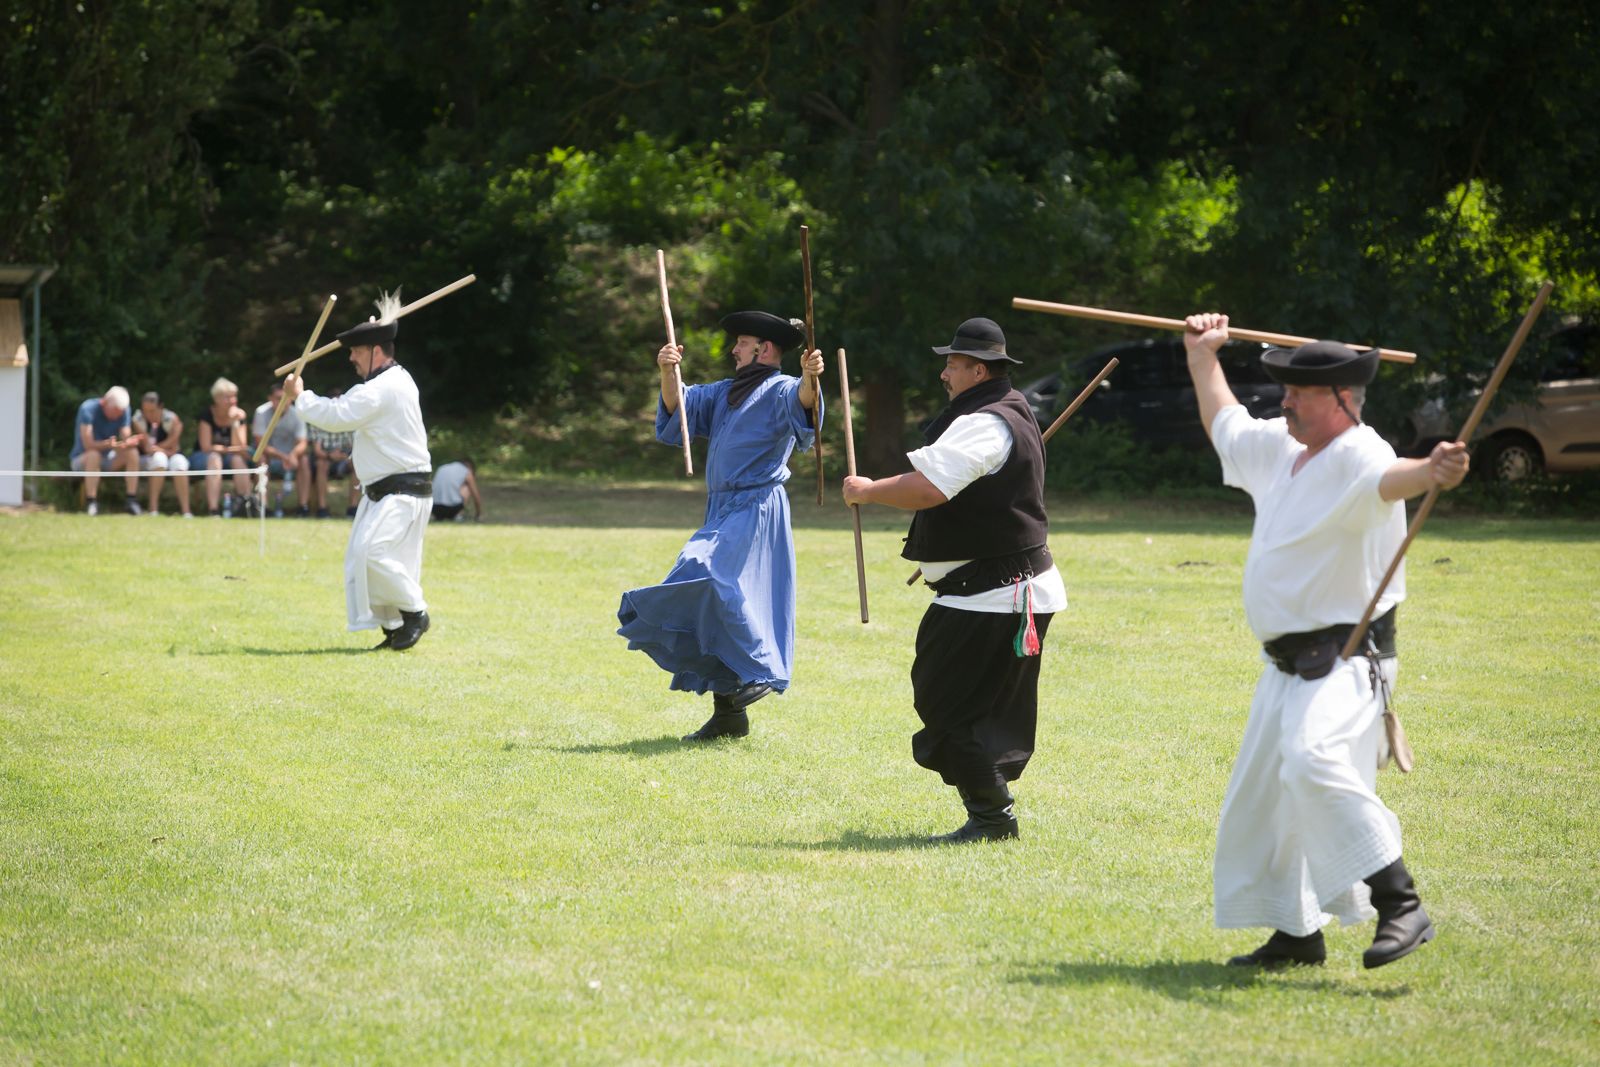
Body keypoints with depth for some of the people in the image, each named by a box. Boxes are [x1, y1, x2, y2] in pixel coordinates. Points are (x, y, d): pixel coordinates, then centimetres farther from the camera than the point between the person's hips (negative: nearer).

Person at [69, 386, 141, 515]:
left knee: (132, 452, -22)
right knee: (94, 454, -38)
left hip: (107, 460, 4)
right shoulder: (88, 409, -23)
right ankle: (91, 503, -35)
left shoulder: (123, 411, -7)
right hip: (82, 459, -4)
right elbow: (88, 444, -28)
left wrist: (129, 442, -37)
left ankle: (132, 501, -23)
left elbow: (125, 439, -11)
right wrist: (107, 444, -48)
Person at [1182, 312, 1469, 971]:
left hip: (1345, 661, -10)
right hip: (1287, 664, 10)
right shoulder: (1278, 448, 11)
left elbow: (1390, 478, -40)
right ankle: (1296, 934, 30)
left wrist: (1429, 473, -62)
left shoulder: (1357, 456, -16)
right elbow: (1223, 421, 33)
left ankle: (1401, 906, -34)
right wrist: (1202, 355, 42)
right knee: (1260, 799, 16)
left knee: (1314, 762, -33)